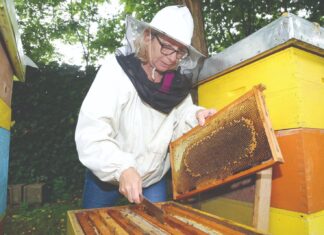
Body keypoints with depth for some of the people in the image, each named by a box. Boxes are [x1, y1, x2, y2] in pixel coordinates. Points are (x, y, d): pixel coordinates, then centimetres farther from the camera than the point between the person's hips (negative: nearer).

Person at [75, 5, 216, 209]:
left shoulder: (178, 81, -8)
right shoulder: (117, 68, -22)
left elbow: (177, 128, -4)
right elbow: (90, 133, -29)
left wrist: (195, 116, -24)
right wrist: (122, 169, -40)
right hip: (106, 174, -1)